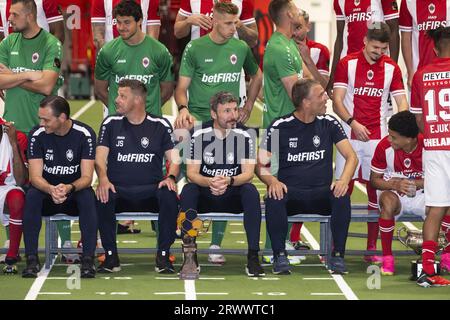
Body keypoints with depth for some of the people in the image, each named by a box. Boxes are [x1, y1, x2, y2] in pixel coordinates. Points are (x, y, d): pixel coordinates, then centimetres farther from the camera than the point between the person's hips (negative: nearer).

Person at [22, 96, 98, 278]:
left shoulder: (84, 134, -13)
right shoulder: (37, 135, -9)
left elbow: (87, 178, -16)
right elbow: (35, 176, -14)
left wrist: (69, 188, -39)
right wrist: (51, 189, -37)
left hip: (74, 193, -1)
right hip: (47, 193, 1)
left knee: (88, 195, -34)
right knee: (32, 195, -31)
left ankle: (88, 259, -34)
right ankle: (31, 259, -31)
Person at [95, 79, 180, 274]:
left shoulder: (160, 125, 7)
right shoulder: (111, 123, 10)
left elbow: (174, 158, 3)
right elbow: (100, 157, 1)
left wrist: (171, 177, -19)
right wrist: (103, 179, -20)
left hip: (151, 189, -1)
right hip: (118, 188, 1)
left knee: (169, 196, -34)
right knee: (103, 197, -34)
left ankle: (163, 255, -21)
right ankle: (111, 256, -21)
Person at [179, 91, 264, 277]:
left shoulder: (245, 135, -8)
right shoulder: (199, 134, -8)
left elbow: (248, 174, -15)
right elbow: (191, 173, -12)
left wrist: (229, 181, -37)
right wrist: (209, 182, -35)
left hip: (233, 196, 0)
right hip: (205, 196, 0)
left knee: (251, 191, -31)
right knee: (188, 191, -31)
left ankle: (253, 256, -31)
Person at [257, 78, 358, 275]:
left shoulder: (329, 123, 7)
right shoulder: (279, 126, 0)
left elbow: (351, 157, 2)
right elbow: (261, 165, 0)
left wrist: (344, 180, -20)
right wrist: (272, 181, -23)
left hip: (322, 193, 1)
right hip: (290, 192, -1)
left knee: (342, 197, -32)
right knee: (273, 198, -35)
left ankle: (337, 256, -21)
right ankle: (280, 256, -22)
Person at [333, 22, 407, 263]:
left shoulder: (391, 68, 4)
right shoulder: (347, 64, -2)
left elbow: (402, 102, 2)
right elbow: (337, 101, -4)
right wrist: (353, 123, -19)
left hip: (378, 136, 2)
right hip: (350, 134, -2)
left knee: (376, 190, 2)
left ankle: (372, 248, 9)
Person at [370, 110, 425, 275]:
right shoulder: (385, 146, -15)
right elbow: (374, 180, -5)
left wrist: (416, 184, -23)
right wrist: (395, 184, -25)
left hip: (421, 194, 1)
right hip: (393, 193, -1)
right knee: (388, 202, -38)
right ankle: (387, 258, -26)